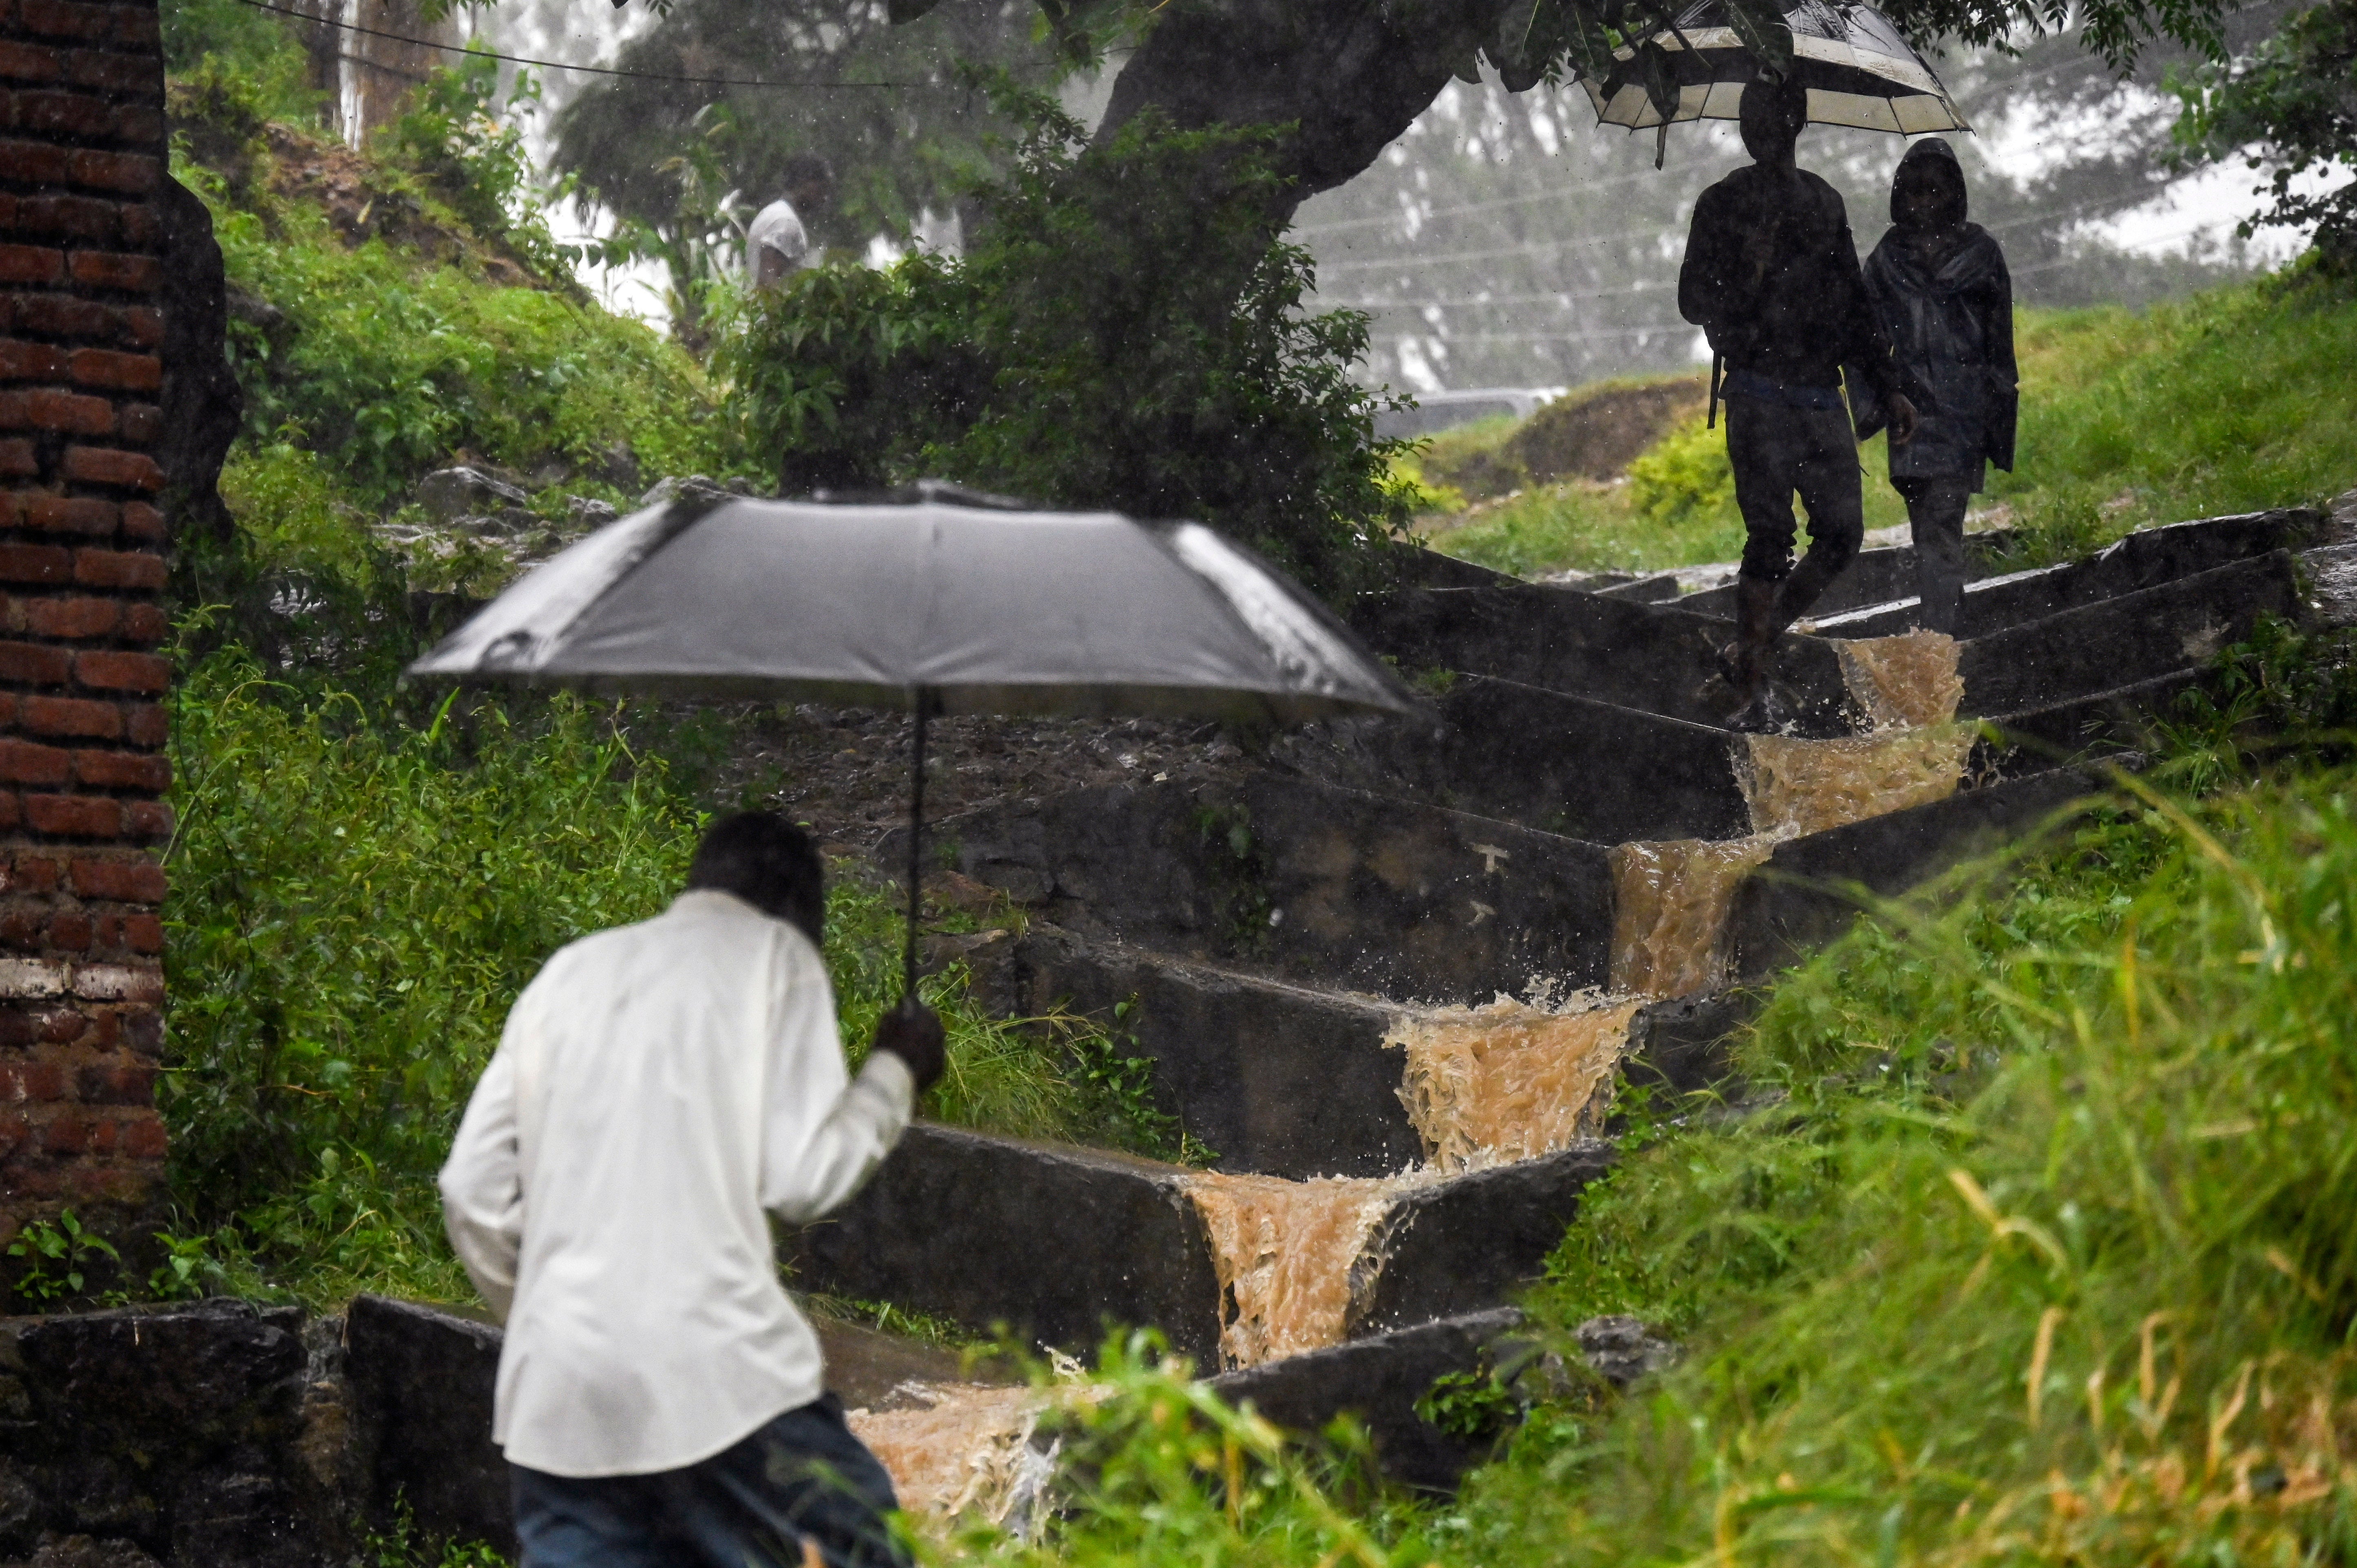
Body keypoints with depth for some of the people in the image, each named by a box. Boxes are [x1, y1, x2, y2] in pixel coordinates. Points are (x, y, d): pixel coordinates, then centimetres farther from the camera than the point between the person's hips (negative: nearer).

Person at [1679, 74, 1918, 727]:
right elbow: (1694, 300, -2)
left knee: (1843, 532, -1)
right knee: (1770, 536, -9)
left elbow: (1854, 304, 22)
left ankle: (1751, 652, 14)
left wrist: (1888, 388, 17)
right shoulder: (1724, 204, 3)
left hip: (1822, 397, 5)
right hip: (1759, 394, -5)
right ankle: (1750, 694, -3)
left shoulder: (1826, 203, 16)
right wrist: (1748, 276, -19)